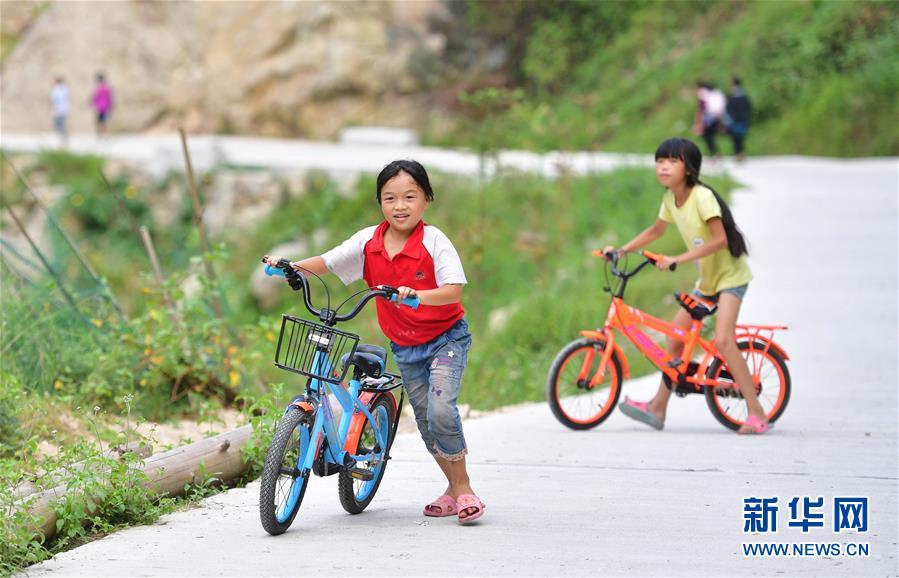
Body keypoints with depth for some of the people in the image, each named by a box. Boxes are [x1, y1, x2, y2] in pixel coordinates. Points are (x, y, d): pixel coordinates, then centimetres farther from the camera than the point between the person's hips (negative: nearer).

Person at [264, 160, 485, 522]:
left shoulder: (433, 241, -19)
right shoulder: (369, 241, -5)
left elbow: (454, 291, -28)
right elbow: (326, 263, -1)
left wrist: (417, 295, -45)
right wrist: (290, 265, -18)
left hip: (446, 338, -5)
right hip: (404, 347, 5)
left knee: (441, 411, -21)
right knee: (425, 422, 9)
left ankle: (464, 488, -6)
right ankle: (453, 489, 26)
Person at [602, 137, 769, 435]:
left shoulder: (701, 196, -22)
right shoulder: (671, 198, 2)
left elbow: (720, 239, -30)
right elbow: (656, 231, 20)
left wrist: (677, 259, -32)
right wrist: (622, 250, 9)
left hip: (730, 275, -9)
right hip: (707, 279, 9)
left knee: (723, 340, -23)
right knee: (675, 337, 8)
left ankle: (757, 414, -21)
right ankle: (658, 407, 18)